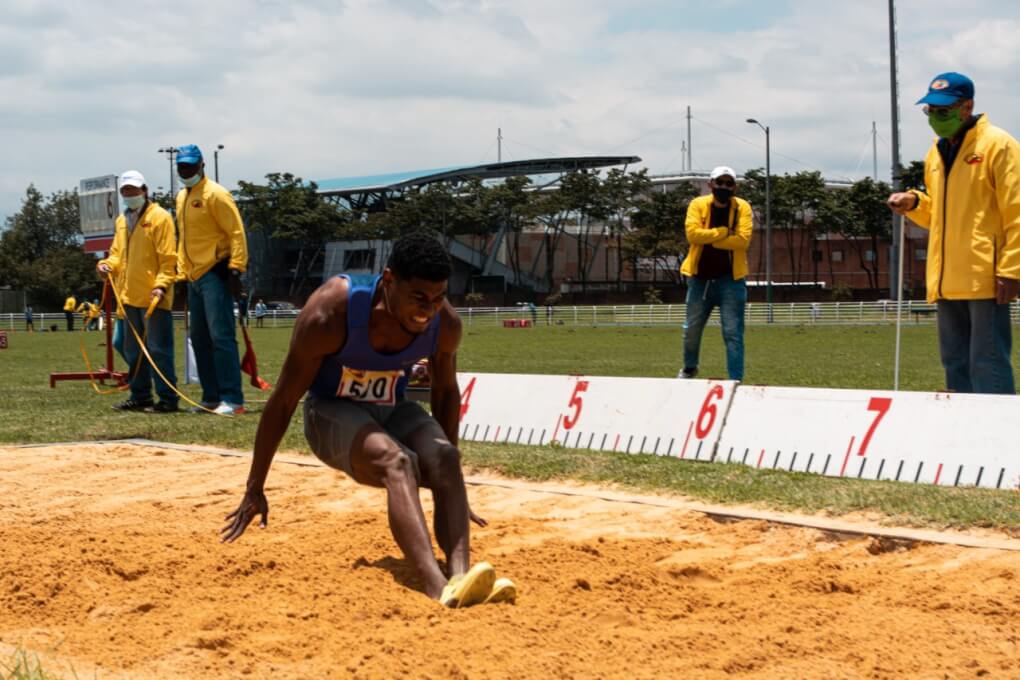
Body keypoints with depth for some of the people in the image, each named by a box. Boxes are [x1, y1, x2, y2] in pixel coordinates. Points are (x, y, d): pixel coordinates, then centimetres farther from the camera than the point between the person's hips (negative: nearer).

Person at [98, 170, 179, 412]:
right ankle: (140, 396, 22)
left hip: (153, 298, -8)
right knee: (133, 350, 13)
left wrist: (161, 285, -21)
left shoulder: (159, 217, -6)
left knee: (158, 349, -6)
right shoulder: (121, 221, 16)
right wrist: (108, 264, 1)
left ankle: (167, 398, -2)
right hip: (129, 297, 8)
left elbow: (168, 258, -11)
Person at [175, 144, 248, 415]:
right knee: (199, 339, 10)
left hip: (214, 275, -9)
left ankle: (232, 399, -14)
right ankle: (211, 397, 16)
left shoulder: (215, 194, -9)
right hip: (195, 278, 9)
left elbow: (237, 233, -14)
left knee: (221, 336, -13)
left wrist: (236, 270, -20)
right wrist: (182, 272, 20)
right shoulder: (182, 198, 17)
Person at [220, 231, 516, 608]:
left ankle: (459, 573, -43)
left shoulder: (445, 324, -16)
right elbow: (283, 400, -19)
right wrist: (255, 489, -12)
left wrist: (448, 477, 11)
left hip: (392, 410, 5)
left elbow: (446, 392, 4)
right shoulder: (330, 314, -29)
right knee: (396, 461, -34)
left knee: (445, 459, -27)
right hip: (332, 413, -4)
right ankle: (438, 587, -51)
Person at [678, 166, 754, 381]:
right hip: (700, 278, 2)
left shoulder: (742, 207, -3)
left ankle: (736, 379, 0)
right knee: (691, 329, 15)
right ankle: (689, 368, 39)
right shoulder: (698, 205, 0)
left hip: (731, 279, -2)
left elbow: (743, 240, -16)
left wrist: (709, 238, -14)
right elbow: (692, 234, -15)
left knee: (733, 333, -4)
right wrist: (723, 232, -15)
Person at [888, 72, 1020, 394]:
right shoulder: (936, 153, 17)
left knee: (987, 367, -9)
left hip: (985, 278, -8)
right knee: (956, 365, 11)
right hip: (947, 281, 8)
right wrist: (914, 204, 6)